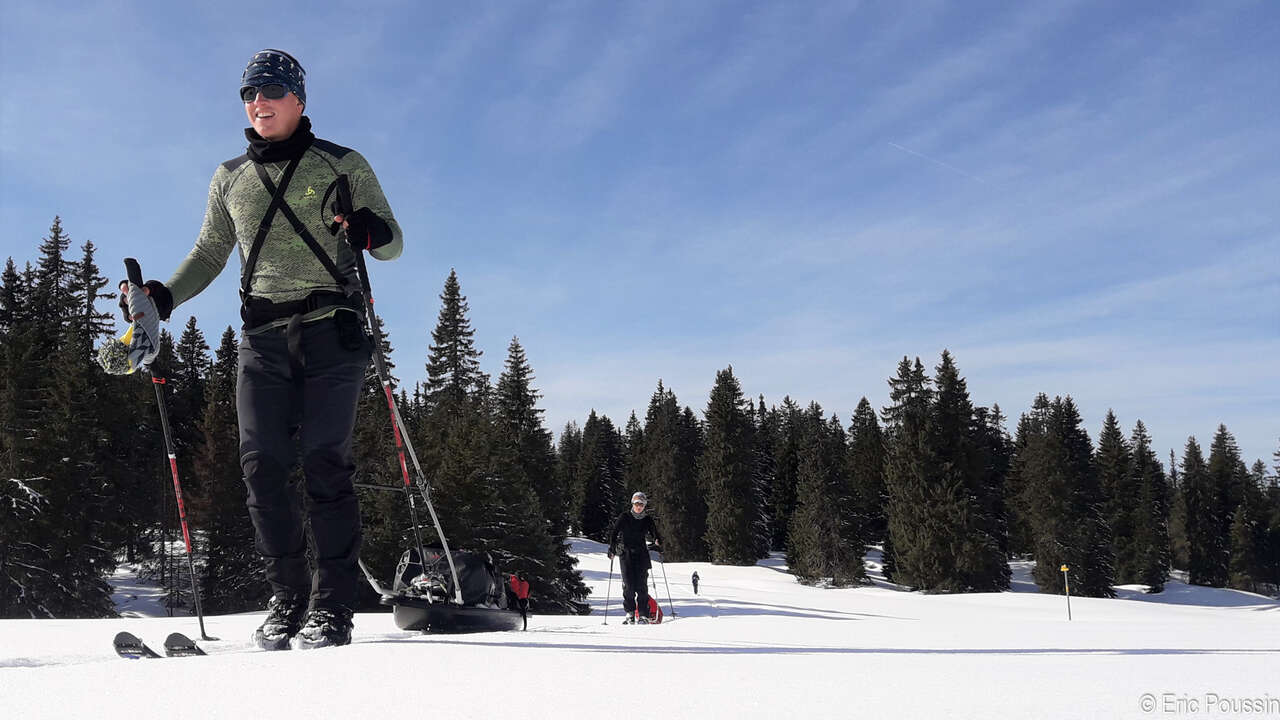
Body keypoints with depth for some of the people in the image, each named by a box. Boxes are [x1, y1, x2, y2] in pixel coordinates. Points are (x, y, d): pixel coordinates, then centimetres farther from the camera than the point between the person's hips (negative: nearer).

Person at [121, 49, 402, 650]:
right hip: (263, 338, 4)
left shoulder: (343, 165, 8)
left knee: (325, 465, -10)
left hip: (331, 331, -3)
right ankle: (289, 599, 5)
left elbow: (393, 243, 8)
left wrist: (371, 230, -15)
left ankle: (332, 607, -6)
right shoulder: (230, 179, 19)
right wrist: (161, 297, 7)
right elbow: (208, 255, 24)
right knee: (263, 467, -5)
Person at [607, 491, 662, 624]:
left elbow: (655, 534, 13)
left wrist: (657, 542, -9)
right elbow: (614, 533, 4)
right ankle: (629, 613, 1)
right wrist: (612, 548, -8)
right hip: (626, 554, -1)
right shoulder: (624, 517, 4)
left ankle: (643, 614, -3)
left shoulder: (647, 520, 10)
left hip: (641, 555, 1)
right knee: (628, 584, -8)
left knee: (641, 585, -6)